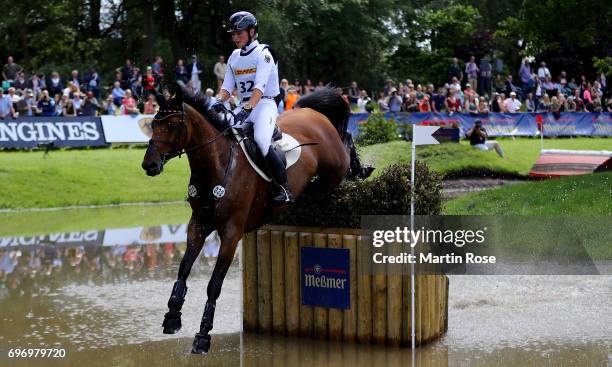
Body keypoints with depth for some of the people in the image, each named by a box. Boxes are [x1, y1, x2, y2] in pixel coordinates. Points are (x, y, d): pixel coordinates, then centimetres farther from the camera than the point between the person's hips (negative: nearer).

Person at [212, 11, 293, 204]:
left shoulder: (262, 53, -7)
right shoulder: (234, 57, 14)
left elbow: (260, 86, -20)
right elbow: (227, 86, 11)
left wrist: (248, 109, -33)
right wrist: (219, 102, -11)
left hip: (264, 103, -7)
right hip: (243, 106, 7)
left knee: (261, 140, -30)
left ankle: (283, 188, -23)